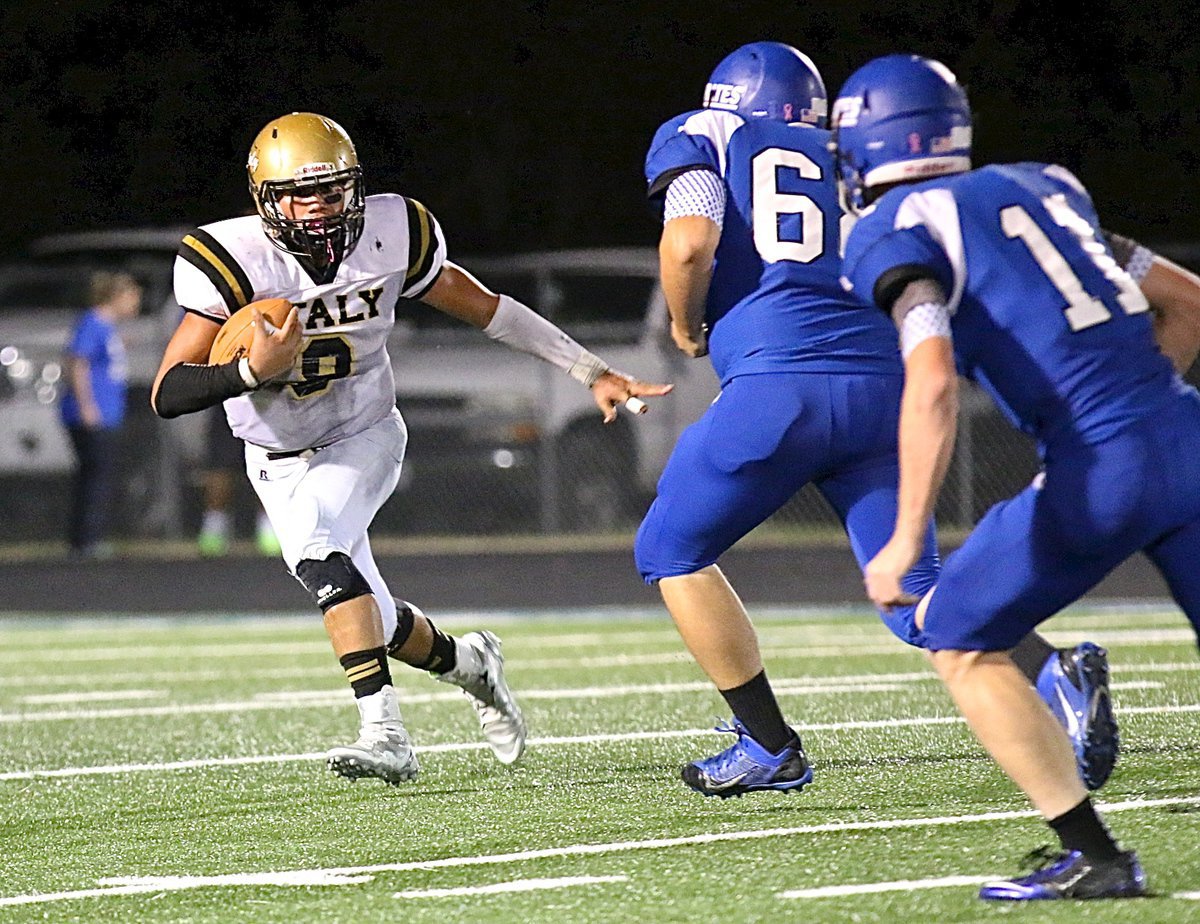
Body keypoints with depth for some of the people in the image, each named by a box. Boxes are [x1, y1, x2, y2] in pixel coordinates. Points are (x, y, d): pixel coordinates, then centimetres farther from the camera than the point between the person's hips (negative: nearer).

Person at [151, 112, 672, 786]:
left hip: (364, 439, -1)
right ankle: (467, 663, 38)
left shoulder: (390, 237, -17)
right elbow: (168, 394, -27)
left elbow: (487, 310, -2)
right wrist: (253, 371, -45)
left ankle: (384, 731, -36)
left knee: (314, 548, -31)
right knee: (376, 625, 4)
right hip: (281, 462, 1)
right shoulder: (234, 263, -24)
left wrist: (595, 374, -1)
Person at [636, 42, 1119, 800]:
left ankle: (770, 748, 13)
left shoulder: (699, 139, 14)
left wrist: (687, 328, 13)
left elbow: (691, 240, -5)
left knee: (672, 550, 16)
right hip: (884, 385, 5)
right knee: (915, 594, 8)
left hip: (779, 385, -4)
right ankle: (1054, 674, -18)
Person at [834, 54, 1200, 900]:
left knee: (961, 641, 11)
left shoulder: (895, 231, 1)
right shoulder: (1041, 186, 22)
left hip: (1101, 473, -6)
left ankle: (1094, 857, 3)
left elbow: (932, 382, -17)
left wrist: (907, 540, -16)